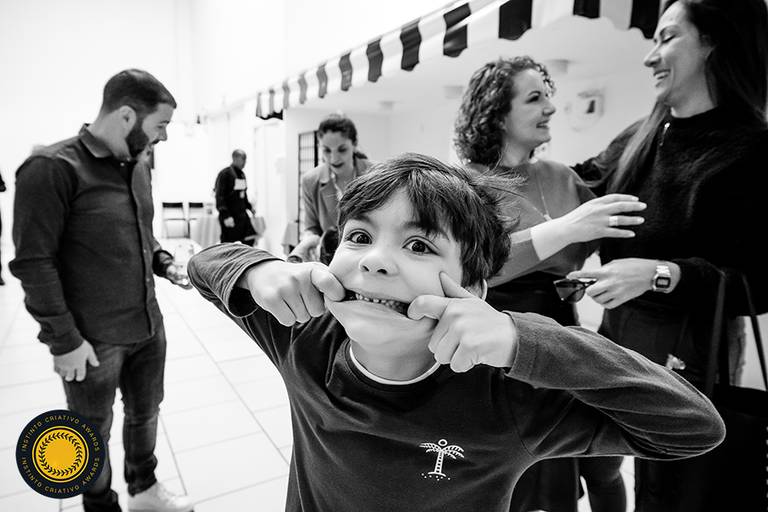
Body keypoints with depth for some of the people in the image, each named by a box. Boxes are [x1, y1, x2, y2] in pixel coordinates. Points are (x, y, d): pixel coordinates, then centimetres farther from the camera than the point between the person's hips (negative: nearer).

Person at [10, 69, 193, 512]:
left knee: (145, 414, 23)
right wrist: (64, 340, -16)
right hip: (92, 340, -6)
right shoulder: (52, 168, -17)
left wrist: (164, 262, 0)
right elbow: (34, 262, -17)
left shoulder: (138, 165, 6)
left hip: (149, 327, 7)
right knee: (93, 434, 16)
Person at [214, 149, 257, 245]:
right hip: (229, 215, -7)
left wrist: (249, 208, 14)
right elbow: (220, 196, -16)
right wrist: (226, 216, -21)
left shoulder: (242, 174, 13)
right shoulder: (225, 173, -12)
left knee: (250, 239, 1)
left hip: (242, 214, 8)